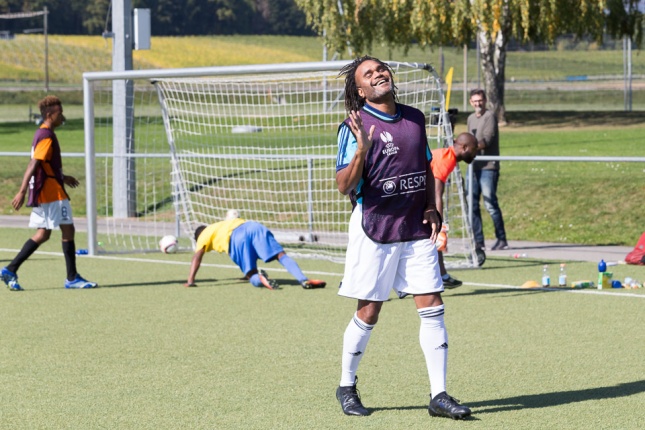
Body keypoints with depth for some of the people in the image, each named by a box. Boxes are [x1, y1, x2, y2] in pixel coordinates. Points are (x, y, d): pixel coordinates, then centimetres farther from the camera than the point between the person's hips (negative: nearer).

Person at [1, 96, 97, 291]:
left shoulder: (42, 134, 15)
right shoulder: (47, 136, -15)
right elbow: (34, 165, -21)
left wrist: (62, 177, 32)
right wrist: (22, 192, -26)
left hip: (43, 192, 10)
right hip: (52, 192, -10)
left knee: (42, 234, 10)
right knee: (68, 229, -3)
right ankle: (72, 278, 1)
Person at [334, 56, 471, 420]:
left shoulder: (415, 118, 8)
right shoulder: (355, 127, -9)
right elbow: (344, 186, -15)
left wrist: (432, 207, 6)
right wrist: (361, 150, -32)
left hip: (417, 230, 5)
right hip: (375, 229, -5)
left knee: (432, 308, -1)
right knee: (368, 313, 3)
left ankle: (439, 395, 3)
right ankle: (347, 387, 22)